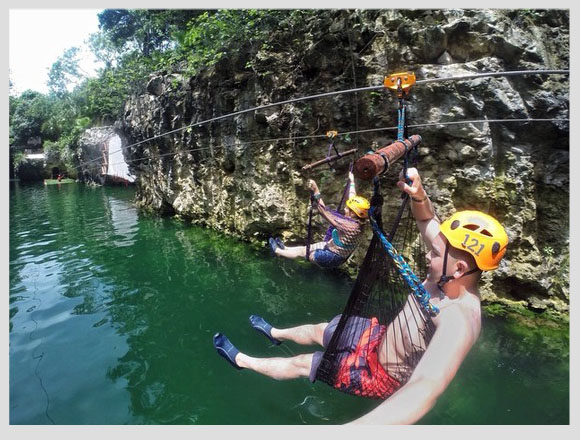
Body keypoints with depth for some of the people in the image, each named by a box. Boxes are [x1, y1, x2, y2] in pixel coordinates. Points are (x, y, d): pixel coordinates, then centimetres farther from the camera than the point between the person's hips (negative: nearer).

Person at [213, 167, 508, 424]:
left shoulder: (458, 321, -42)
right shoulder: (451, 278, -19)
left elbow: (426, 388, -60)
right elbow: (427, 220, -7)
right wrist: (418, 194, -30)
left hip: (383, 371, -6)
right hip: (384, 334, 7)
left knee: (301, 364, 7)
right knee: (316, 330, 23)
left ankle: (241, 361, 32)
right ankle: (275, 334, 55)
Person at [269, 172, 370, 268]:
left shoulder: (349, 226, -35)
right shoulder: (357, 221, -11)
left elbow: (325, 212, -39)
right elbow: (352, 199, 4)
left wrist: (316, 192, -41)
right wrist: (351, 182, 16)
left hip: (332, 258, -8)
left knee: (302, 251, 9)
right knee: (307, 247, 21)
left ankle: (277, 251, 29)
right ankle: (285, 248, 41)